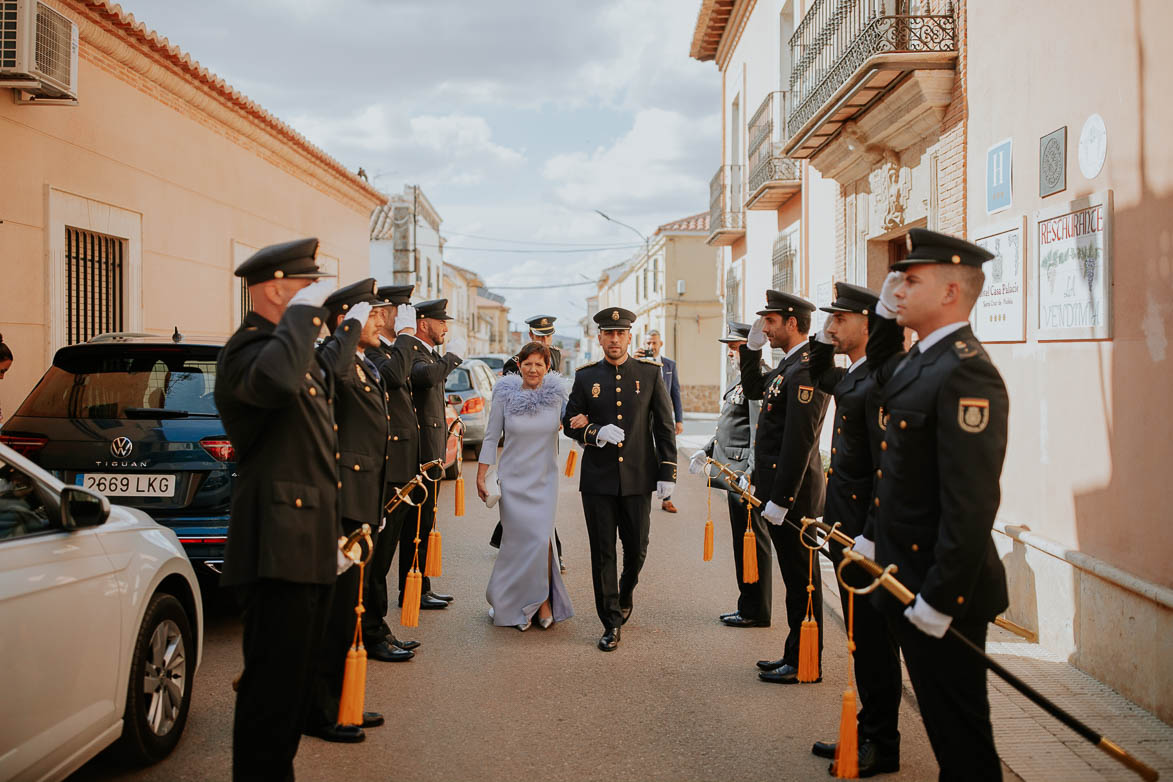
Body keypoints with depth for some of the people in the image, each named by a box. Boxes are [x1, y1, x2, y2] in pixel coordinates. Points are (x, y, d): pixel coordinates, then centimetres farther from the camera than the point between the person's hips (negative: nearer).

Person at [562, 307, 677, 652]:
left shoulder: (650, 373, 2)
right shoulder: (586, 376, 4)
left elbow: (664, 426, 2)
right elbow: (570, 422, 7)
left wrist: (667, 472, -4)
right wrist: (596, 432, -14)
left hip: (638, 478, 0)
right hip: (598, 480, 0)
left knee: (637, 548, 9)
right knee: (602, 553, 2)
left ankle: (625, 593, 40)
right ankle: (611, 623, 12)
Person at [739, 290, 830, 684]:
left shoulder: (806, 370, -19)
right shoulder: (788, 365, 13)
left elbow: (799, 441, -23)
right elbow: (753, 389, 29)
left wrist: (780, 500, -22)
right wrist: (752, 347, 15)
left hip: (794, 491, -10)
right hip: (779, 487, 10)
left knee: (801, 578, 0)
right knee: (795, 577, 16)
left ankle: (805, 664, 10)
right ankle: (795, 655, 26)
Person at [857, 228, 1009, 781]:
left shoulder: (966, 373, -22)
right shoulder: (919, 361, 10)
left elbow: (971, 502, -26)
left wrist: (940, 597, -24)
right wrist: (872, 537, 18)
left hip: (942, 589, -10)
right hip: (904, 572, 10)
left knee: (959, 730, 4)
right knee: (940, 718, 21)